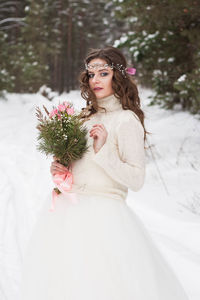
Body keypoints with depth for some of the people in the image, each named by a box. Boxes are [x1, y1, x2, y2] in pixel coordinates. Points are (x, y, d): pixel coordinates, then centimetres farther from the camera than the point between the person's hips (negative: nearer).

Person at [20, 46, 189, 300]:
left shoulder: (127, 120, -7)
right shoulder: (86, 117, 13)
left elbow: (136, 179, -12)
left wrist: (103, 151, -19)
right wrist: (57, 168, 4)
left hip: (103, 214, -7)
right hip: (68, 210, 7)